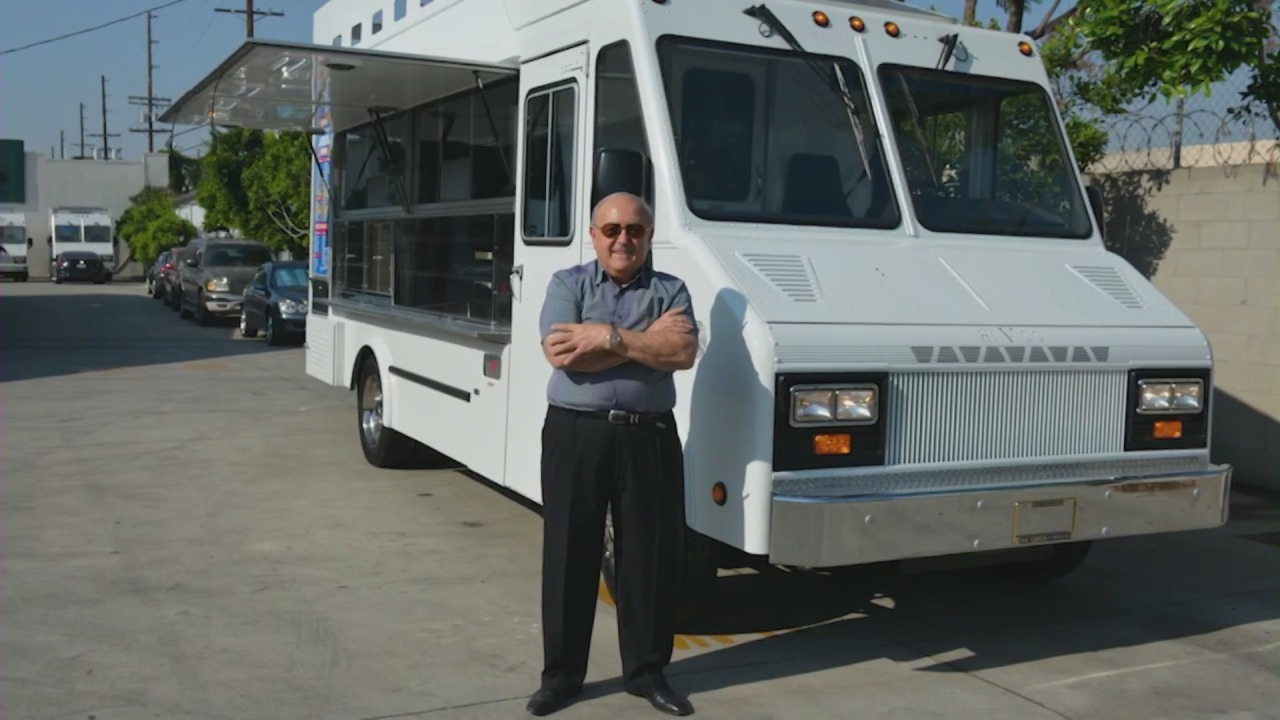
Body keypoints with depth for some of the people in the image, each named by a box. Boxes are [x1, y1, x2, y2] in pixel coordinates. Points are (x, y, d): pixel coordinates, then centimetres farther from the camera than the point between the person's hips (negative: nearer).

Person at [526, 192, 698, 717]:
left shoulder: (670, 290, 7)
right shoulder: (568, 284, 5)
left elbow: (683, 353, -11)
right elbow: (561, 354, -12)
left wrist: (609, 337, -15)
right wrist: (647, 340, -11)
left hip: (649, 437, 1)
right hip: (576, 433, -1)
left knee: (651, 554, 6)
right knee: (569, 554, 6)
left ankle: (646, 670, 22)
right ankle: (562, 672, 19)